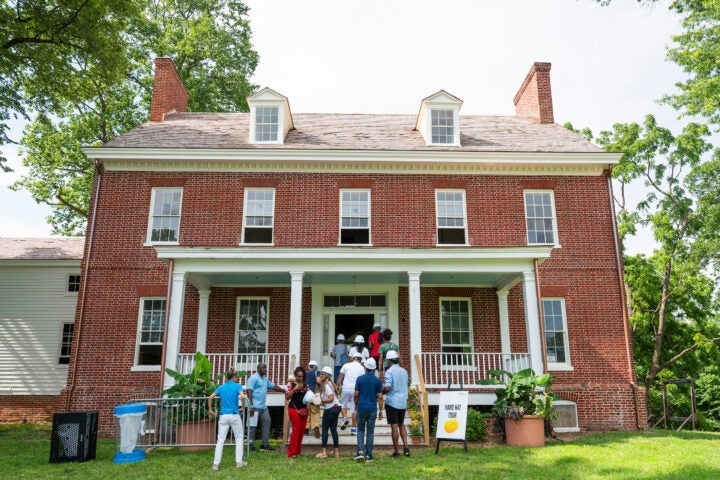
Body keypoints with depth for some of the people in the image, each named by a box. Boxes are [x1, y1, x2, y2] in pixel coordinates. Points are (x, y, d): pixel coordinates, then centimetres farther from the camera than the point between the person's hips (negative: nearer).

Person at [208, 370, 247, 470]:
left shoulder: (221, 387, 10)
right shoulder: (238, 386, -2)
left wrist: (210, 410, 10)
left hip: (223, 416, 3)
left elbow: (210, 397, 2)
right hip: (235, 415, -3)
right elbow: (242, 397, -20)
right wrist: (242, 407, -5)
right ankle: (239, 462, 13)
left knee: (220, 440, 6)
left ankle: (216, 464, 3)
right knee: (239, 438, 12)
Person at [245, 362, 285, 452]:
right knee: (252, 425, -2)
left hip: (263, 406, 9)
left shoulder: (265, 379, 19)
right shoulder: (253, 378, -8)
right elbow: (249, 391, -15)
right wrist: (251, 405, -21)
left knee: (267, 422, 7)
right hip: (255, 407, -9)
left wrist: (283, 390, 24)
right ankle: (251, 446, 6)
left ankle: (264, 444, 14)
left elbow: (273, 386, 29)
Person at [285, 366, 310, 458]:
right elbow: (287, 397, -10)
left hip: (304, 409, 5)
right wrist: (295, 389, -19)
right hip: (294, 409, -5)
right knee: (296, 430, -8)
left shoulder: (306, 385, 11)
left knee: (302, 431, 7)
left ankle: (298, 450, 19)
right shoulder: (292, 385, -2)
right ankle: (292, 452, 0)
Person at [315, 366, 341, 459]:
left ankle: (324, 452, -2)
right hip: (336, 407, 9)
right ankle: (336, 452, 14)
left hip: (331, 409, -9)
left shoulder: (326, 385, -15)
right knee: (333, 429, 12)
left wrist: (321, 401, -14)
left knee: (325, 429, -2)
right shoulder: (329, 384, 14)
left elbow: (331, 398, -21)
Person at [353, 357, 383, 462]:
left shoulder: (360, 379, -4)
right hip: (372, 409, 0)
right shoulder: (378, 381, -3)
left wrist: (356, 405, 13)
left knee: (360, 430, 13)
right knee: (370, 432, 7)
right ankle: (368, 455, 7)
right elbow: (380, 397, -5)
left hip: (361, 408, 0)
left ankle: (360, 451, -1)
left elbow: (356, 394, -2)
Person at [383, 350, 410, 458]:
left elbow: (387, 387, -22)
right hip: (403, 402, 6)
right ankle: (405, 447, 7)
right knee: (401, 425, 18)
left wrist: (381, 392, -3)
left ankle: (396, 452, 7)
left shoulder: (389, 372, -13)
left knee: (394, 427, 1)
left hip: (392, 402, -6)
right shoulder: (404, 371, 7)